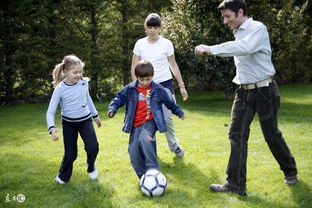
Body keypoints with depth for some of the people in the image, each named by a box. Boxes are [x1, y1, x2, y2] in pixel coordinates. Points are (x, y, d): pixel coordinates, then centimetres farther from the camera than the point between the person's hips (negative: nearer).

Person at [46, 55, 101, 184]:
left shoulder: (84, 82, -8)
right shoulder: (60, 89, -19)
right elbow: (50, 112, -18)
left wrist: (95, 116, 21)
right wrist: (52, 128, -34)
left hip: (85, 120, 2)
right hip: (69, 123, -2)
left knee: (93, 147, -16)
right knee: (70, 154, -2)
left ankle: (91, 166, 18)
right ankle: (63, 176, 27)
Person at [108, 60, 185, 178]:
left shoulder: (157, 89, 0)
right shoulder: (130, 89, -1)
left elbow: (169, 102, 15)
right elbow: (119, 99, 8)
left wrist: (179, 112, 25)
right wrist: (112, 109, -10)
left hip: (150, 121, -3)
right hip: (136, 124, 3)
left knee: (144, 139, -34)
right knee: (134, 153, -5)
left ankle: (153, 171, -30)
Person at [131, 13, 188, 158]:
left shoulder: (166, 44, -2)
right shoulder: (140, 44, 1)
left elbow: (173, 66, 5)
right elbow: (134, 67, 5)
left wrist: (182, 86, 4)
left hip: (165, 84, -1)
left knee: (166, 118, -6)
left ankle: (174, 146, 15)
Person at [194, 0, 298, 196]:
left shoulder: (258, 28, -16)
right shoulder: (239, 33, 9)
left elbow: (244, 48, -35)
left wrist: (211, 49, -38)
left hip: (264, 90, -7)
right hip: (244, 91, 7)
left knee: (271, 134, 6)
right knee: (237, 135, -2)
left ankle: (290, 171, 32)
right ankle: (236, 184, 1)